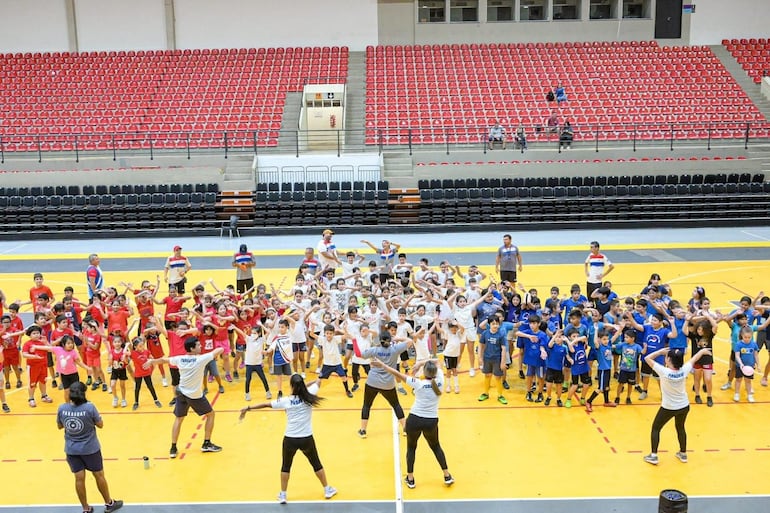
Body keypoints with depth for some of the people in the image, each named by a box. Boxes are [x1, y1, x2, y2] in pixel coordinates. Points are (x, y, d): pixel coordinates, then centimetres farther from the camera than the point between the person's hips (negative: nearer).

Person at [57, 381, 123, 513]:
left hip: (71, 450, 3)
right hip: (90, 449, -2)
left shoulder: (62, 408, -12)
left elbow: (59, 426, 6)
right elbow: (100, 425, -8)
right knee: (99, 475, 14)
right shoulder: (89, 407, -21)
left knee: (79, 478, 12)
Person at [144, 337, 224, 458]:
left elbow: (164, 359, 13)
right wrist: (215, 355, 7)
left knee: (178, 419, 19)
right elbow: (220, 349, -17)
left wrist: (152, 361, 32)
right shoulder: (201, 359, -20)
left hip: (181, 393, 4)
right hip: (196, 395, -4)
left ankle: (173, 448, 18)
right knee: (210, 414, 16)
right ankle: (207, 444, 17)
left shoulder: (180, 359, -6)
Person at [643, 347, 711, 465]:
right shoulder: (684, 370, -17)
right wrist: (702, 351, 21)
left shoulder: (664, 371, -28)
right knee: (680, 428, 27)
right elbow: (694, 359, 3)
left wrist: (661, 351, -10)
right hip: (684, 406, 4)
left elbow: (647, 358, -21)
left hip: (668, 408, -4)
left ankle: (653, 455, 15)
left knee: (655, 428, 14)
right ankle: (683, 454, 40)